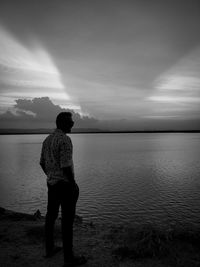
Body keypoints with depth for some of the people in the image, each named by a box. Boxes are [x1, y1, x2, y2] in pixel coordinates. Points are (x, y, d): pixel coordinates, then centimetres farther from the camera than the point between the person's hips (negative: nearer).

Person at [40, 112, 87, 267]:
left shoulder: (48, 139, 8)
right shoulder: (65, 140, -21)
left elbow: (42, 163, 14)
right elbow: (66, 165, -25)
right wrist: (74, 184, -13)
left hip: (52, 183, 9)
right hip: (65, 184, -9)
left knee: (51, 215, 18)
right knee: (68, 220, 1)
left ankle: (50, 248, 35)